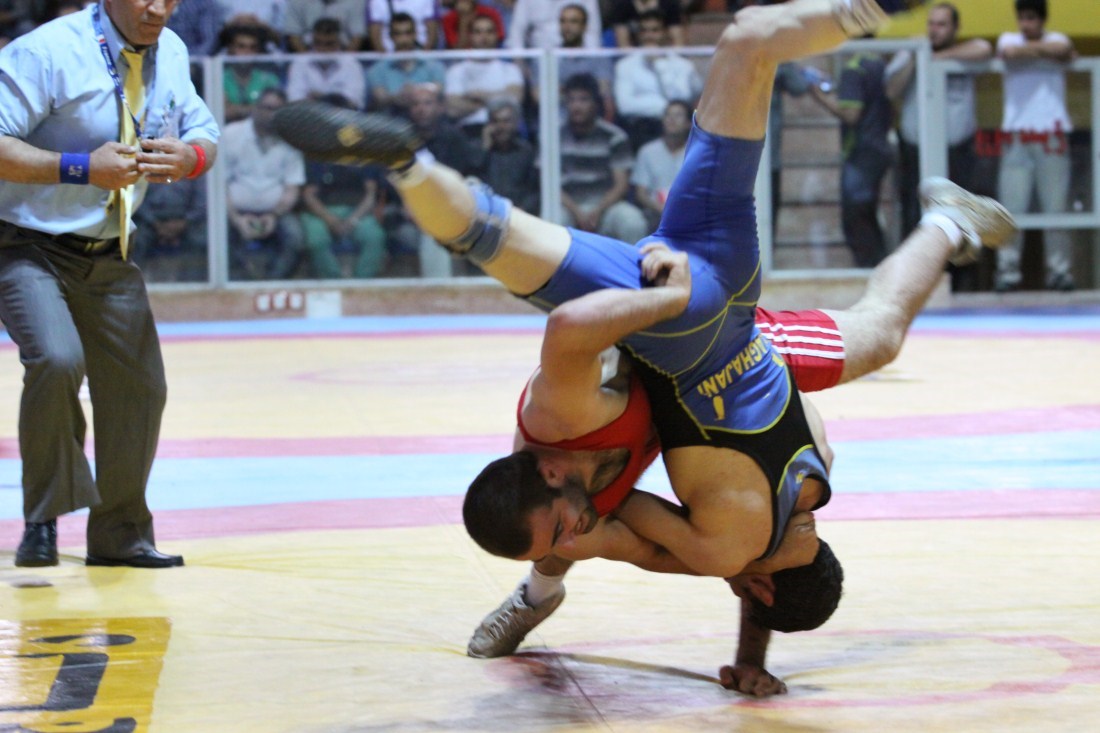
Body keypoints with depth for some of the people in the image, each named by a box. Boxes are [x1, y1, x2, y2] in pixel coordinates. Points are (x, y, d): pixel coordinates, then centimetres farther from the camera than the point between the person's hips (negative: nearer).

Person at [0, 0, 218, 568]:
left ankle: (119, 536, 28)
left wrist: (190, 156, -14)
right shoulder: (48, 51, -20)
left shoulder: (171, 53, 2)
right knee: (57, 360, -29)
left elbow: (204, 133, 11)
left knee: (138, 389, 8)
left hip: (108, 257, 7)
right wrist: (83, 167, -32)